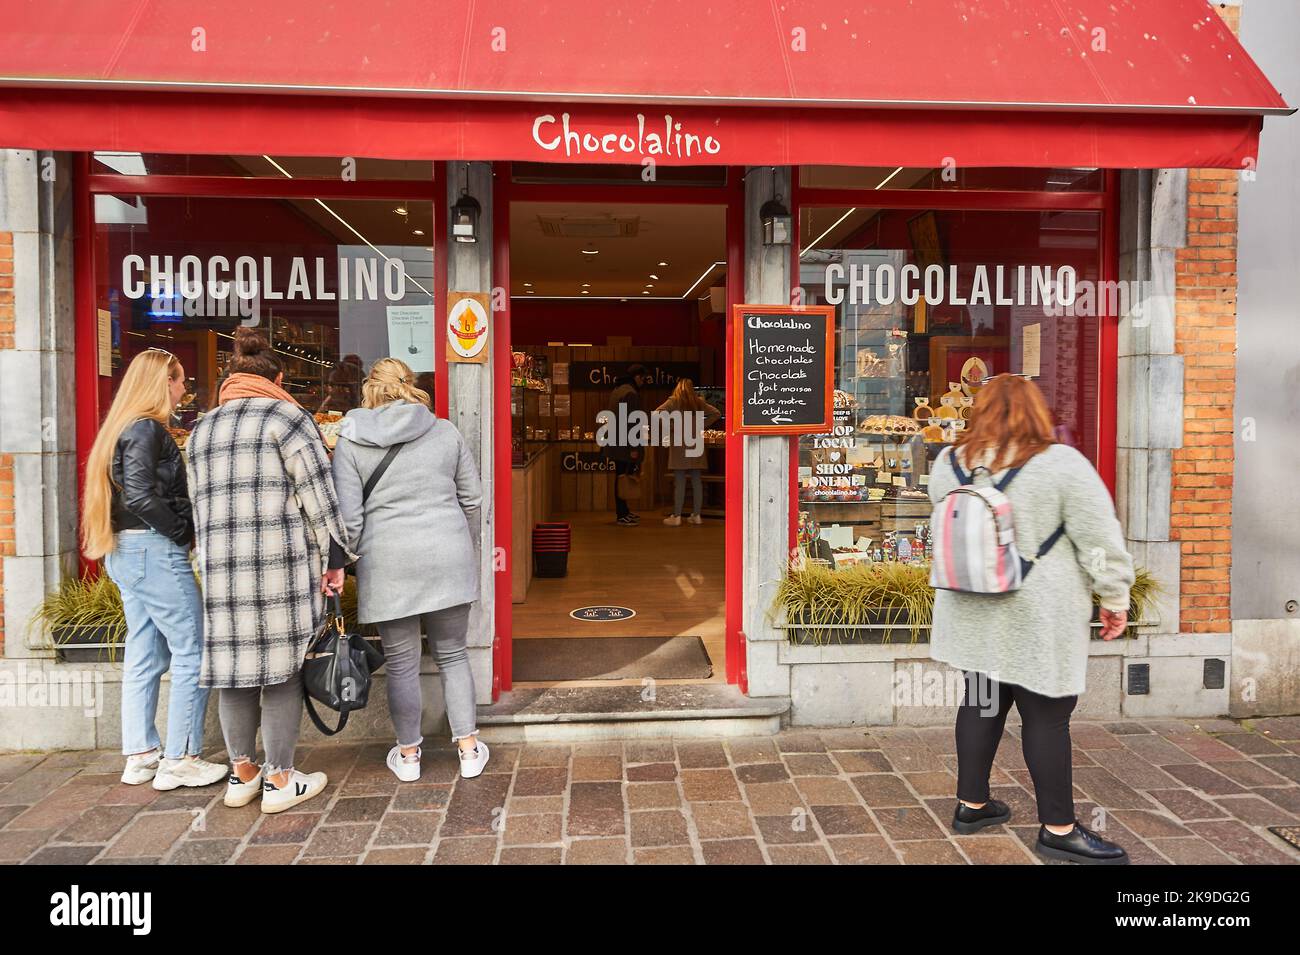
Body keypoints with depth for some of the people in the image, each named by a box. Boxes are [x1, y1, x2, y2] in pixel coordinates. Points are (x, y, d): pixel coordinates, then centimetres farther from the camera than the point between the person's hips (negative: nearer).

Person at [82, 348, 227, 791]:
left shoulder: (122, 428, 16)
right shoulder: (147, 430, -13)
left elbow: (125, 491, 17)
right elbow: (140, 496, -22)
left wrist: (180, 532, 11)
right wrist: (183, 532, -11)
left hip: (126, 552, 10)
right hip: (154, 550, -10)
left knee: (145, 656, 14)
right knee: (192, 652, -3)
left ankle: (139, 756, 22)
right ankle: (180, 759, 2)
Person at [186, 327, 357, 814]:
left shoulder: (202, 429, 19)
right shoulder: (287, 418, -1)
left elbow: (199, 504, 20)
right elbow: (319, 496, -7)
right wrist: (335, 558, -2)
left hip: (220, 564, 6)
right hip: (281, 563, -6)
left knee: (235, 666, 12)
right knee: (282, 669, 2)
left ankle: (242, 774, 23)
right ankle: (280, 781, 10)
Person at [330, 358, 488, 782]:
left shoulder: (350, 440, 0)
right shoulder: (446, 431, 6)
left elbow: (348, 515, -4)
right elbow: (473, 500, 9)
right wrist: (468, 552, 22)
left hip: (388, 564, -2)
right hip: (448, 556, 2)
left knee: (401, 663, 10)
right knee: (453, 655, 14)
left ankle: (408, 755, 25)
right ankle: (469, 750, 18)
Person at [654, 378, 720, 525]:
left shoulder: (674, 401, -3)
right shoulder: (699, 402, 8)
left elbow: (656, 414, -13)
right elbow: (716, 413, 13)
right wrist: (702, 425, 12)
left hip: (679, 444, -4)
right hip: (696, 443, 4)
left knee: (679, 482, -3)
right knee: (696, 481, 7)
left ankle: (676, 517, 0)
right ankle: (696, 515, 12)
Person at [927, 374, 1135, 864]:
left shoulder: (948, 463, 0)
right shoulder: (1061, 463, -13)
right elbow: (1100, 540, -10)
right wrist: (1116, 598, 0)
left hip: (974, 613, 5)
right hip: (1037, 618, -5)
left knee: (982, 699, 15)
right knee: (1046, 714, 5)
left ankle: (972, 804, 27)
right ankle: (1058, 830, 17)